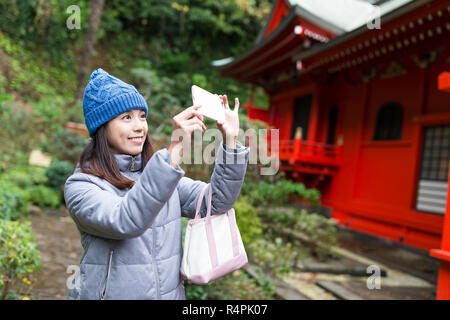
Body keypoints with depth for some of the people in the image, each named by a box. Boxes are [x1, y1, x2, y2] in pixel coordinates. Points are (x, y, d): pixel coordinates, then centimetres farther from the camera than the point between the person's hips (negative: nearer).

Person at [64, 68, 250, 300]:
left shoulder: (161, 174, 0)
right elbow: (127, 221, -33)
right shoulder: (80, 185, -15)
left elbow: (215, 203, -8)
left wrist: (230, 140, -18)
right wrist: (174, 150, -39)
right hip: (111, 294, -4)